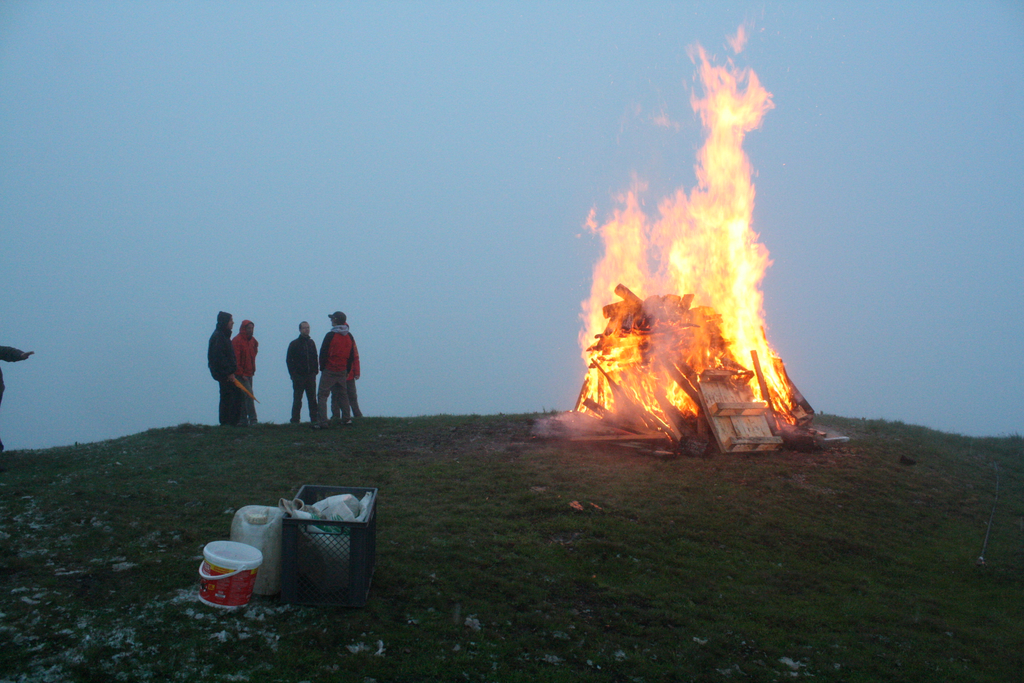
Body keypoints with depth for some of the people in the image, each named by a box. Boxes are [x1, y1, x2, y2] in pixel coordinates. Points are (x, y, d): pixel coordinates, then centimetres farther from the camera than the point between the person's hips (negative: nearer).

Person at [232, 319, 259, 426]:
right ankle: (253, 420, -16)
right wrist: (241, 374, -17)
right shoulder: (237, 340, -11)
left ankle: (242, 420, 12)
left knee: (244, 397, 9)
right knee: (249, 394, -15)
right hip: (241, 374, -8)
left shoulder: (252, 340, 13)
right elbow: (236, 359, -14)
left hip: (249, 373, 8)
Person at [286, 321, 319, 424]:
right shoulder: (294, 344, -1)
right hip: (299, 376, -4)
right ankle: (295, 420, 4)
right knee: (297, 399, 0)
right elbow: (289, 360, -1)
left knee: (312, 399, 5)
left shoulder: (311, 343, 11)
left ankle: (314, 419, 9)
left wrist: (315, 371, 6)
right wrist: (293, 374, -9)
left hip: (310, 376, 4)